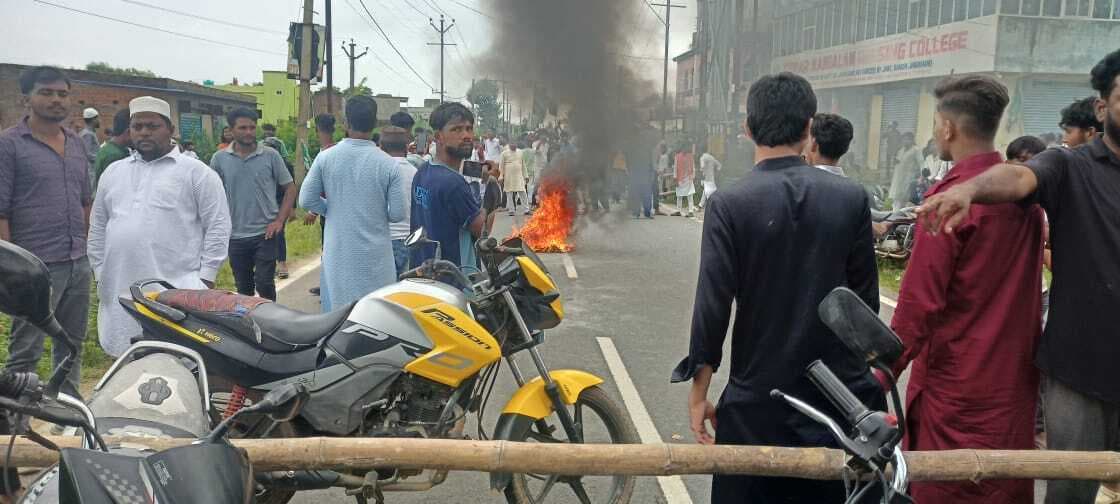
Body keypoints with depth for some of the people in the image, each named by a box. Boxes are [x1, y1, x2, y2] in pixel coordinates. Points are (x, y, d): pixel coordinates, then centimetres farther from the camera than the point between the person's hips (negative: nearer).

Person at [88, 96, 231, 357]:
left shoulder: (196, 172, 2)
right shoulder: (113, 172, 19)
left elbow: (217, 227, -2)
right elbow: (98, 229, 24)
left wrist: (205, 278, -7)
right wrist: (100, 275, 17)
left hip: (178, 290, -5)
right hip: (120, 293, 5)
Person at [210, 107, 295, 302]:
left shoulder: (271, 155, -2)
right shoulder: (219, 159, 2)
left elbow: (290, 188, 2)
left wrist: (280, 220, -7)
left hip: (265, 233, -2)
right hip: (235, 236, 2)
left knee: (264, 283, -4)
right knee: (243, 288, 13)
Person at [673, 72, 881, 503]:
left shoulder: (730, 204, -11)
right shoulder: (852, 198, -4)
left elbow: (713, 304, -12)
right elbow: (866, 297, 2)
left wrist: (699, 391, -2)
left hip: (758, 398, -2)